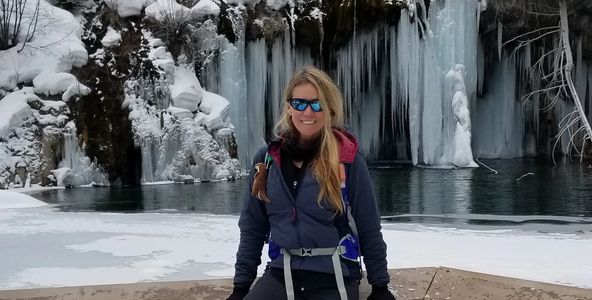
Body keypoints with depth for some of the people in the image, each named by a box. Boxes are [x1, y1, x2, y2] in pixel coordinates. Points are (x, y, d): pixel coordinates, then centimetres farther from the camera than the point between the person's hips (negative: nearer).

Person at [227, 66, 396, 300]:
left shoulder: (347, 160, -5)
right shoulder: (267, 159, 4)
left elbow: (369, 228, -1)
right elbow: (252, 229, 10)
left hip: (335, 278, -2)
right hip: (281, 274, 3)